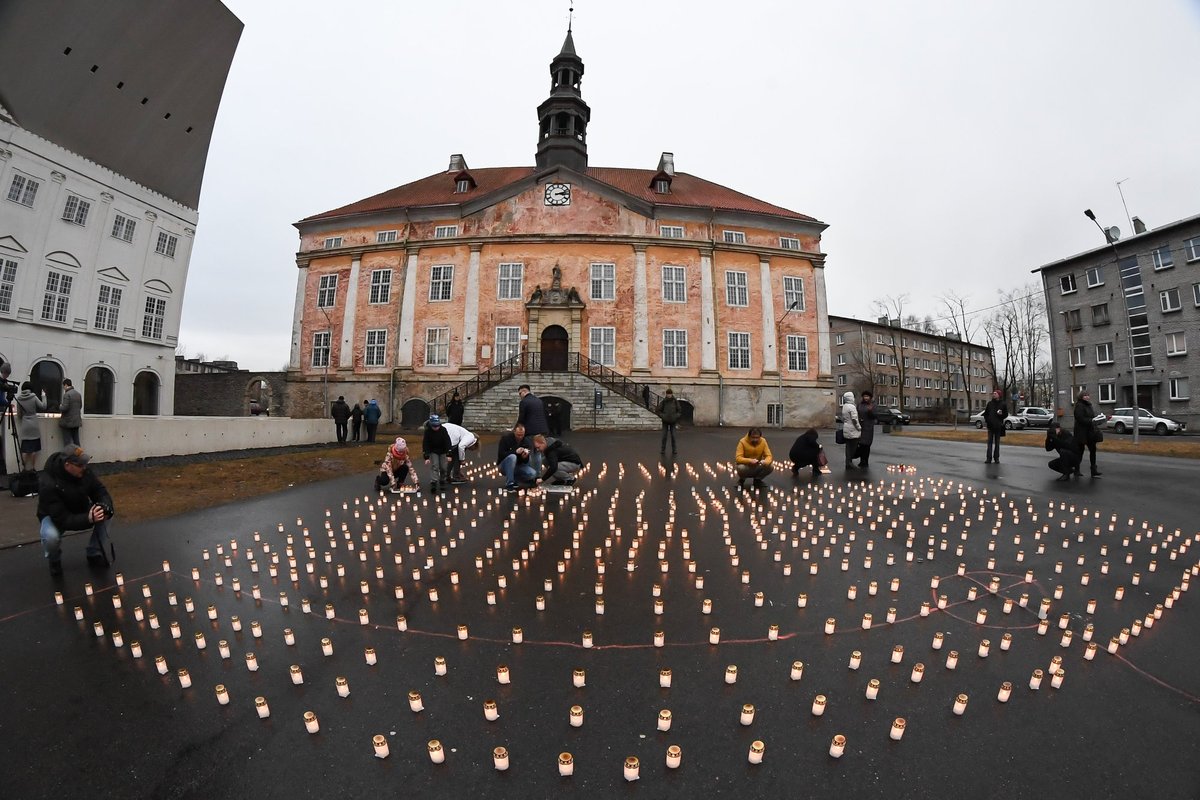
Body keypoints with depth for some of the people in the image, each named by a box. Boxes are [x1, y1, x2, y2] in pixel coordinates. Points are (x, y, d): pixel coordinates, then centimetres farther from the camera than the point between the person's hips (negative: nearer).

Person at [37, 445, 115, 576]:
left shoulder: (84, 471, -20)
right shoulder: (48, 484, -34)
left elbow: (101, 492, -14)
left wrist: (105, 507, -35)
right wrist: (88, 518, -49)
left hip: (81, 511, 5)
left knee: (107, 513, -20)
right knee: (51, 536, -34)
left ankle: (94, 554, 1)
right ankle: (54, 561, 3)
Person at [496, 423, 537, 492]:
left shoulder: (526, 441, -4)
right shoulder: (505, 438, -14)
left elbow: (525, 462, -3)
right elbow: (500, 454, -25)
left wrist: (525, 456, -27)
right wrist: (515, 451, -36)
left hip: (518, 466, 4)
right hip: (504, 465, -4)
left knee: (533, 474, -22)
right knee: (512, 457, -36)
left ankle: (514, 479, 6)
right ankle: (509, 484, -30)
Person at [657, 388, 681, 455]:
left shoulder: (675, 401, -5)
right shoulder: (663, 401, -7)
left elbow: (679, 410, 3)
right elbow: (659, 411, 0)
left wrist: (676, 416, -14)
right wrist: (663, 416, -15)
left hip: (673, 422, 0)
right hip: (665, 421, 0)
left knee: (673, 436, 2)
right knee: (664, 436, 0)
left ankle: (673, 450, 13)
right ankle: (663, 450, 9)